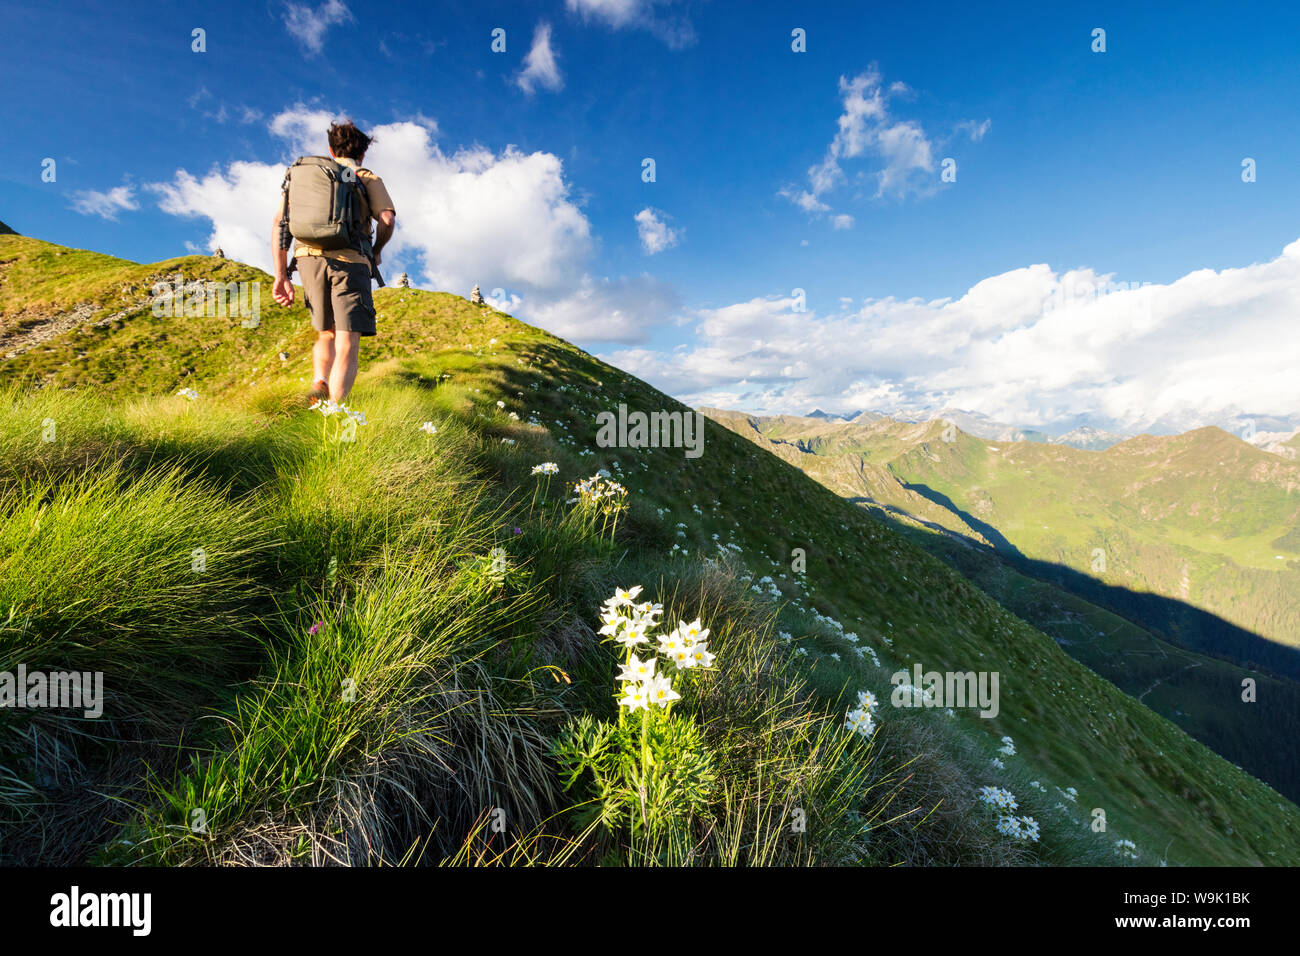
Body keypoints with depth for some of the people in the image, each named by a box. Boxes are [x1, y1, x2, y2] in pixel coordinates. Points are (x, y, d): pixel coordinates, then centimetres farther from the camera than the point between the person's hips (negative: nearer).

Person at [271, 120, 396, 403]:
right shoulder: (368, 179, 16)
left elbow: (279, 223, 15)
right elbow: (387, 219, -4)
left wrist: (281, 276, 14)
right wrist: (376, 251, 15)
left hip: (308, 258, 4)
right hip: (350, 260, -4)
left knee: (326, 334, 23)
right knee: (347, 346, -8)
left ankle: (319, 383, -3)